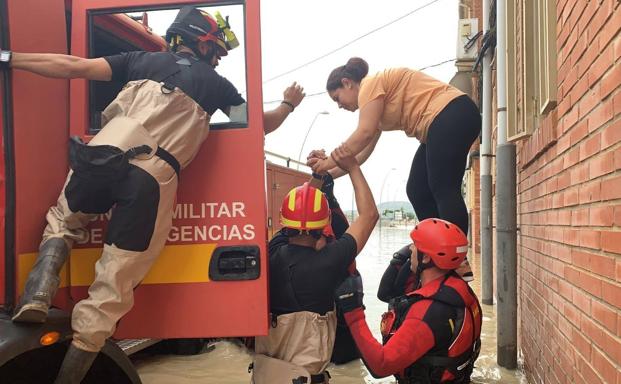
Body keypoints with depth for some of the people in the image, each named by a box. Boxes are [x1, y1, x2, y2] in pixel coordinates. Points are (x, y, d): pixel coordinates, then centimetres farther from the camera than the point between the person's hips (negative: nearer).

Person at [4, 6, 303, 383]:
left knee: (62, 222, 30)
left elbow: (72, 66, 17)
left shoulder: (142, 60, 22)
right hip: (154, 177, -2)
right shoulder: (216, 84, 20)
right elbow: (260, 124, 31)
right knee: (115, 282, 4)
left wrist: (9, 58, 28)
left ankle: (39, 293, 4)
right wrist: (289, 104, 51)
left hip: (105, 154, 2)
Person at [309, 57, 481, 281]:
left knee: (443, 190, -15)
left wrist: (329, 162, -12)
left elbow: (364, 133, -18)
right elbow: (363, 151, 20)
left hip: (452, 114, -10)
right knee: (417, 191, 6)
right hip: (440, 127, 10)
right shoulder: (377, 100, 24)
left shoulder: (371, 84, -5)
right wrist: (331, 173, 14)